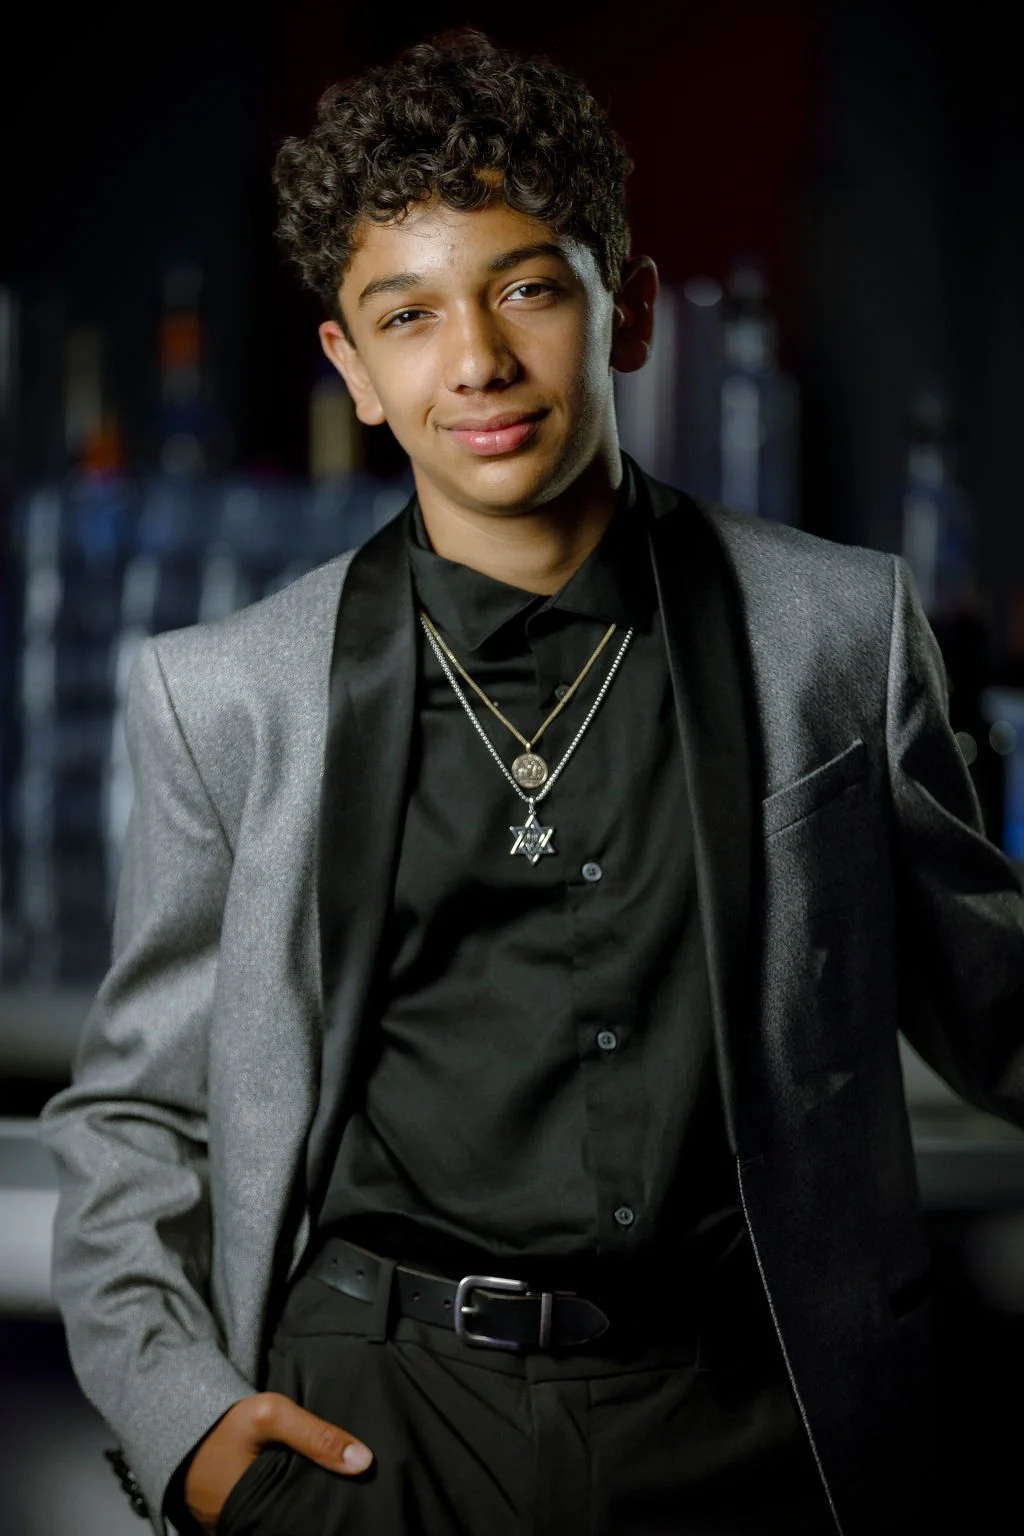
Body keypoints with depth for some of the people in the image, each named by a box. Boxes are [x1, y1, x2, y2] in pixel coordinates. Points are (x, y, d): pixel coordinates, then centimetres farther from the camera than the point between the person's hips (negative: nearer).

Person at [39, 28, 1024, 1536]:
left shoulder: (841, 628, 1)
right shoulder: (227, 699, 0)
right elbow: (133, 1115, 8)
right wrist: (178, 1415, -5)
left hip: (748, 1415, 1)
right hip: (377, 1415, 0)